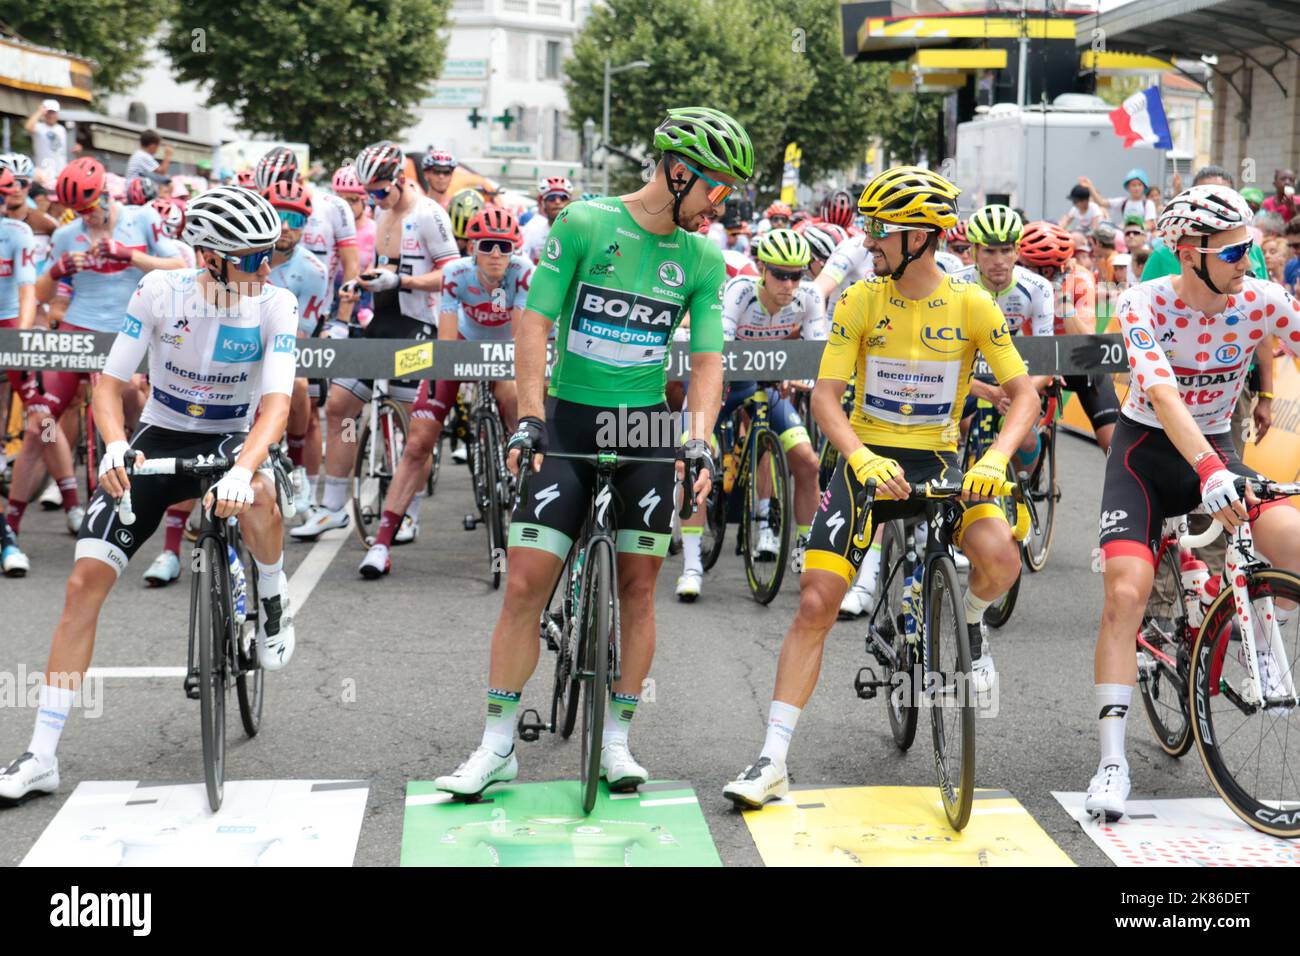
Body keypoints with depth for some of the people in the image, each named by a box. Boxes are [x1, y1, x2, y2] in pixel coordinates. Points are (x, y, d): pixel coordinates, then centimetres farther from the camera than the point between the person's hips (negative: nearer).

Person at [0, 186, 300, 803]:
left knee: (258, 495, -40)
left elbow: (277, 403, -28)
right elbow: (110, 384, -15)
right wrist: (115, 446, -36)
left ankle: (274, 597, -5)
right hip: (159, 439, 1)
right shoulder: (160, 292, -16)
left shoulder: (275, 305, -18)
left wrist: (241, 470, -47)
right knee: (85, 580, -10)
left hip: (231, 439, -1)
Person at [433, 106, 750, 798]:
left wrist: (698, 439, -15)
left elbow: (707, 360, 1)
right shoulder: (585, 224, -7)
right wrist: (529, 420, -16)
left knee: (638, 582, 2)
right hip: (570, 420, -2)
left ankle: (616, 741, 15)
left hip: (647, 427, 3)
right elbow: (534, 324, -8)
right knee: (526, 580, -6)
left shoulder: (703, 260, 3)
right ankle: (497, 747, 3)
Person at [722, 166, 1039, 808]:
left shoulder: (971, 305, -6)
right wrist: (861, 458, -29)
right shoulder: (860, 301, -5)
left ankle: (970, 624, 11)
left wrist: (995, 458, -24)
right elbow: (825, 397, -10)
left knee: (999, 557, -28)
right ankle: (773, 759, -3)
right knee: (815, 603, -9)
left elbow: (1024, 393, -5)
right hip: (868, 460, 0)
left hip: (938, 461, 0)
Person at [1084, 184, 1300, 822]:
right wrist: (1209, 471, -48)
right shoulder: (1145, 304, -20)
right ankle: (1112, 761, -12)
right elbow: (1161, 393, -34)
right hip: (1147, 450, -2)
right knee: (1125, 591, -19)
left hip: (1216, 451, 2)